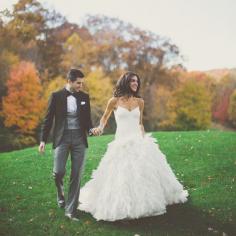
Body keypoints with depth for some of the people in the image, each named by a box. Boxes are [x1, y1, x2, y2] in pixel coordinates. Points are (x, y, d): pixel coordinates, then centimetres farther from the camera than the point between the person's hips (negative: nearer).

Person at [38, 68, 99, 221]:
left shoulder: (84, 97, 6)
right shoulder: (56, 96, -1)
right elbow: (48, 119, 2)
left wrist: (91, 129, -8)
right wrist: (43, 140, -1)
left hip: (79, 139, 2)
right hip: (62, 138, -2)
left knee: (77, 175, 0)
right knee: (59, 171, -8)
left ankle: (71, 210, 9)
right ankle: (61, 193, 28)